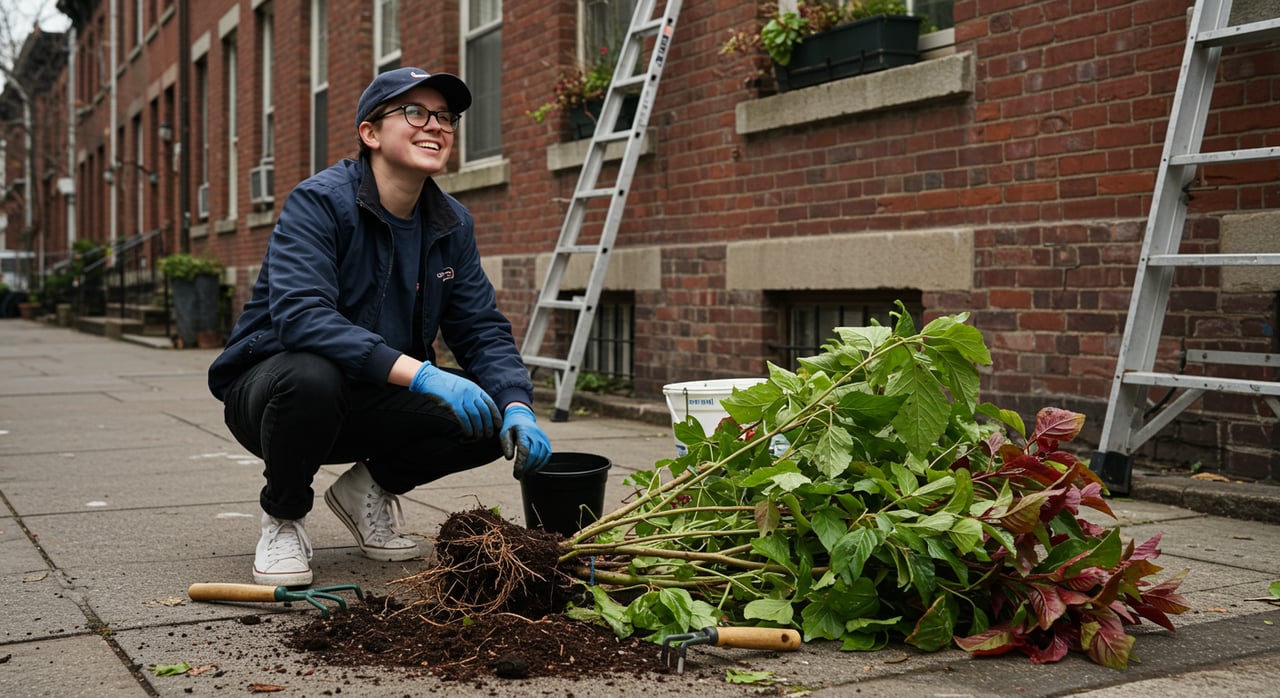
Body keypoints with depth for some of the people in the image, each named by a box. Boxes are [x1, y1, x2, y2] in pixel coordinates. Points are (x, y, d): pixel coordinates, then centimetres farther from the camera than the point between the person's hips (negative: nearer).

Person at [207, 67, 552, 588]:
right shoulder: (319, 202, -19)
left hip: (375, 402, 5)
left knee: (493, 422, -17)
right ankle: (283, 516, -7)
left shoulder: (453, 225, 1)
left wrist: (517, 407, -21)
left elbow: (482, 331, 0)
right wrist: (420, 373, -42)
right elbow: (300, 315, -33)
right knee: (311, 377, -39)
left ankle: (370, 487, 11)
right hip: (271, 384, -5)